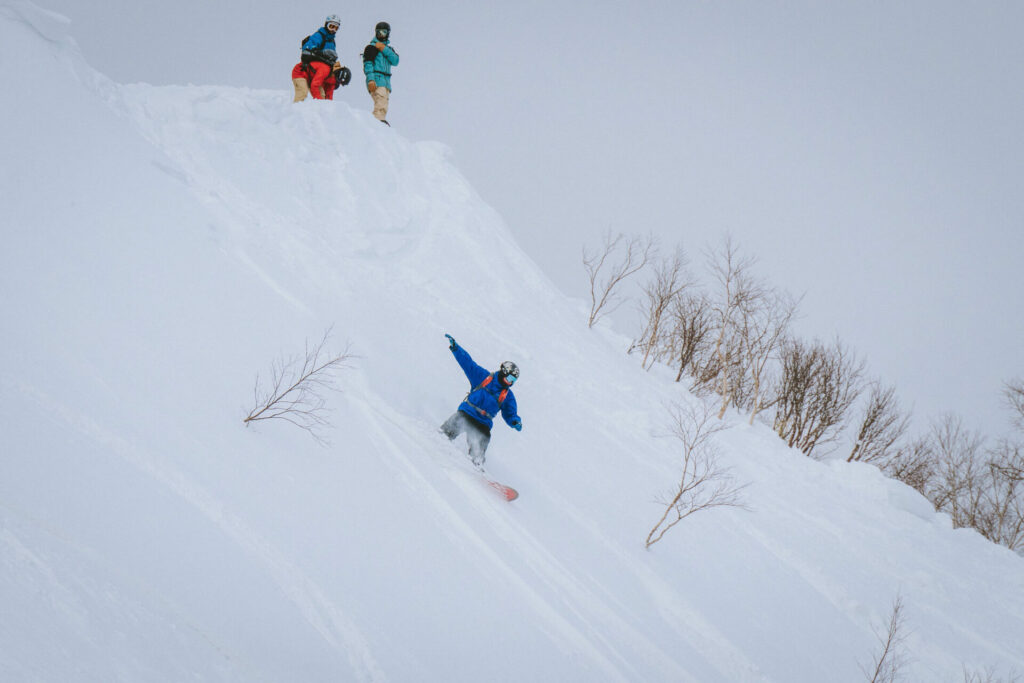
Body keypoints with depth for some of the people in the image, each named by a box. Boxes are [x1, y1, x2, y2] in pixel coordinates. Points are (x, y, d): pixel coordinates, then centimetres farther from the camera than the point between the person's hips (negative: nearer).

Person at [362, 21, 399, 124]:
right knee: (381, 107, -24)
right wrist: (370, 80, -19)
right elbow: (367, 64, -6)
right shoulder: (371, 47, 4)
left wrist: (384, 50, -5)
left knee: (383, 108, 2)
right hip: (376, 80, -7)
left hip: (386, 81, 7)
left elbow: (395, 61, 5)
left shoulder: (389, 49, 23)